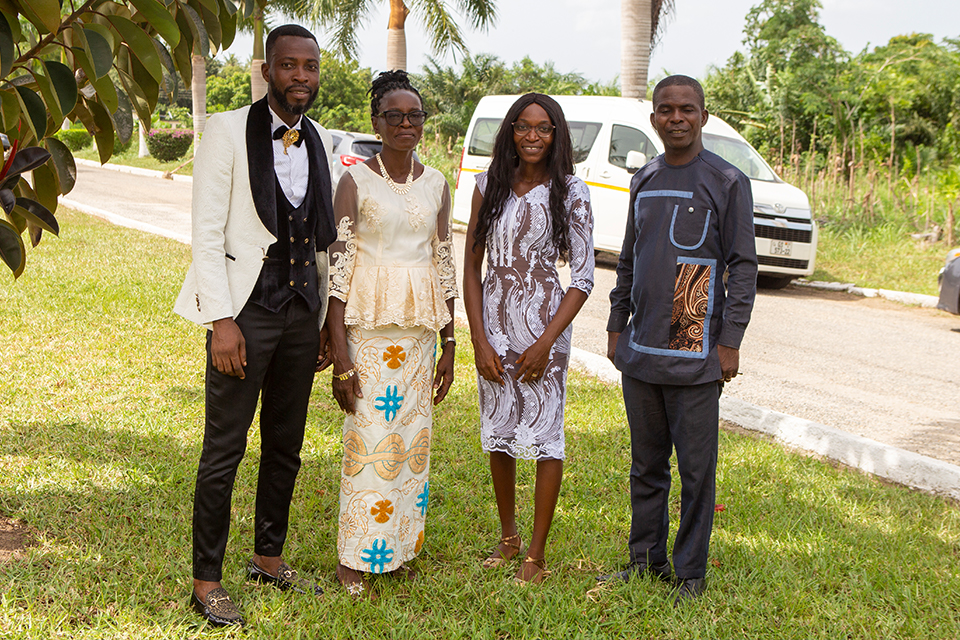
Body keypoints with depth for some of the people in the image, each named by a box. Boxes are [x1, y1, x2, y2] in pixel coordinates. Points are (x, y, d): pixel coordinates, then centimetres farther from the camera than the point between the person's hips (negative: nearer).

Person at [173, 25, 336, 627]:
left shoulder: (321, 141, 10)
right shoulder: (229, 131, -7)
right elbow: (207, 231, -10)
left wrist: (325, 318, 13)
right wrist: (222, 321, -16)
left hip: (302, 310, 6)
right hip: (246, 307, -6)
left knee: (286, 447, 15)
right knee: (225, 450, 0)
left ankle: (269, 558, 31)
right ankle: (207, 581, 12)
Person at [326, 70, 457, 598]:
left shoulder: (436, 184, 9)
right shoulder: (355, 181, -4)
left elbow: (445, 267, 13)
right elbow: (337, 268, -8)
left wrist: (448, 344, 10)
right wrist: (340, 357, -13)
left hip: (419, 326, 4)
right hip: (368, 323, -4)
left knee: (413, 436, 8)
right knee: (369, 436, -5)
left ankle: (400, 546, 22)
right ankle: (354, 559, 7)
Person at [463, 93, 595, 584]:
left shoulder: (570, 192, -4)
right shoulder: (490, 185, 3)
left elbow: (583, 277, -6)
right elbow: (471, 266, 4)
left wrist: (547, 342, -13)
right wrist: (480, 340, -5)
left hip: (545, 323, -3)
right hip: (494, 321, 3)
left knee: (544, 433, -4)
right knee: (497, 431, 11)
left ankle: (537, 554, 8)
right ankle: (508, 537, 29)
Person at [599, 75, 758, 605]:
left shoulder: (726, 182, -4)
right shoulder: (643, 181, 13)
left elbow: (743, 267, -6)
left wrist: (730, 342, -11)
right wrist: (617, 324, 17)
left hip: (695, 356, -5)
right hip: (640, 352, 5)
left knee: (696, 470, 0)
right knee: (646, 464, 13)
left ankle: (690, 575, 11)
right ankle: (646, 559, 25)